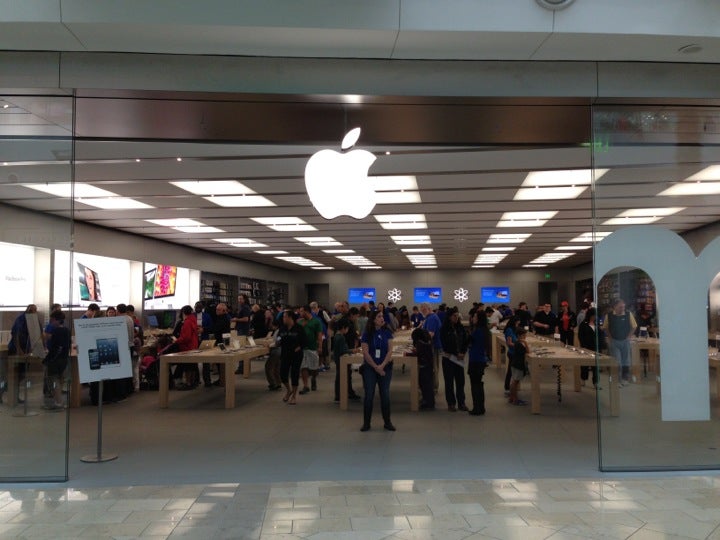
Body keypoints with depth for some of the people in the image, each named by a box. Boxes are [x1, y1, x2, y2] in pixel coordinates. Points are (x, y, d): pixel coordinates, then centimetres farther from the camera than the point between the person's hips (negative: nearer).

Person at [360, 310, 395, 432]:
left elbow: (390, 350, -4)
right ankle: (366, 423, 11)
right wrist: (376, 367, -11)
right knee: (369, 395, 0)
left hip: (385, 367, 1)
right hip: (370, 367, -1)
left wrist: (382, 366, -14)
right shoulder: (367, 334, -4)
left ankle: (387, 422, 16)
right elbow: (365, 352, -7)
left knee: (385, 394, 4)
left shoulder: (387, 332, 0)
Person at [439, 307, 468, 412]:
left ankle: (461, 403, 13)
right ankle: (451, 404, 11)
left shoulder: (461, 328, 6)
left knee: (460, 381, 4)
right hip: (448, 358, -3)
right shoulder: (444, 329, -6)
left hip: (460, 357, 3)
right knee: (449, 381, 3)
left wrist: (463, 353, -8)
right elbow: (445, 344, -8)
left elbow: (465, 341, 7)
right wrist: (456, 354, -11)